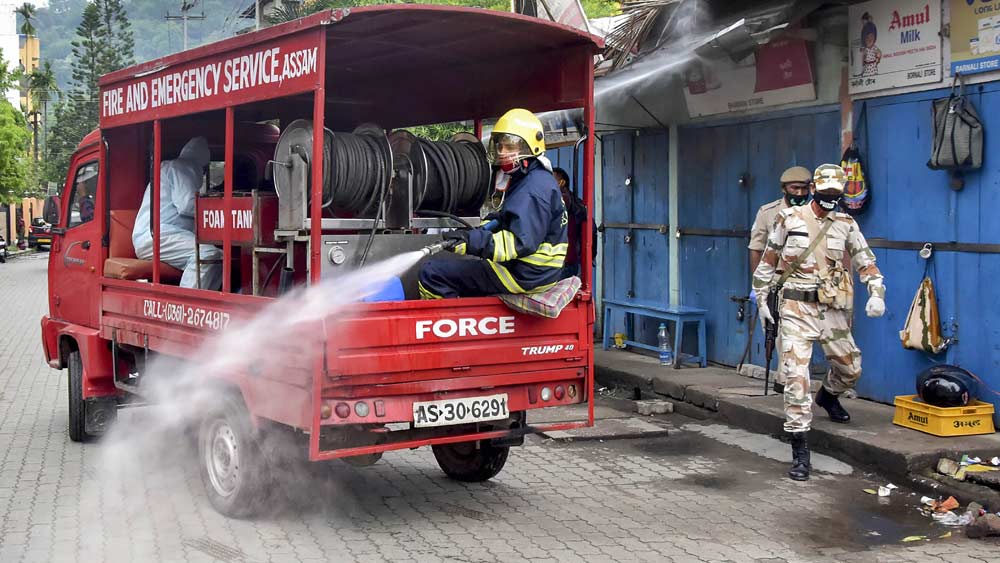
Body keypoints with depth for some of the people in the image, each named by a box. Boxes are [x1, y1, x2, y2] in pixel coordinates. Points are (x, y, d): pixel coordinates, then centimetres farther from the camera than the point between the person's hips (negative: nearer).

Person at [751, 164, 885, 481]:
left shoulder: (846, 225, 5)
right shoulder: (789, 220, -1)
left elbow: (865, 261, 1)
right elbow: (768, 261, 6)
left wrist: (877, 293, -16)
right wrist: (761, 300, 5)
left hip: (833, 311, 4)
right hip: (797, 310, -4)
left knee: (850, 369, 16)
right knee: (796, 376, -11)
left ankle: (828, 396, 53)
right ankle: (800, 452, -7)